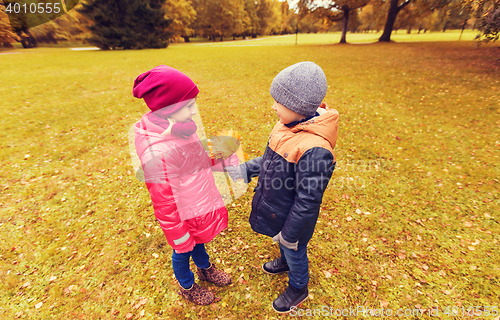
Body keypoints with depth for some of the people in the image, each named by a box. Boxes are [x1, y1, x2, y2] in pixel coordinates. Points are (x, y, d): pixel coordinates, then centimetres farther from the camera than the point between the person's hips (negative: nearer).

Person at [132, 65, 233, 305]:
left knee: (198, 243, 32)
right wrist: (180, 238, -14)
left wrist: (217, 156, -1)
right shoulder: (157, 151, -34)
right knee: (183, 252, 23)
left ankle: (205, 269, 63)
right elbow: (164, 204, -24)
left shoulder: (179, 128, -8)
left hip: (201, 206, 7)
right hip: (187, 217, -7)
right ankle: (187, 287, 54)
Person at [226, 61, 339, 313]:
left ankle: (298, 288, 53)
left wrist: (289, 233, -17)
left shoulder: (313, 149, -37)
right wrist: (246, 170, 5)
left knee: (294, 251, 22)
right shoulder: (288, 125, -9)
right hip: (276, 208, 7)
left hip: (292, 217, -7)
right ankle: (285, 262, 67)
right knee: (283, 244, 34)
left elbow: (307, 201, -28)